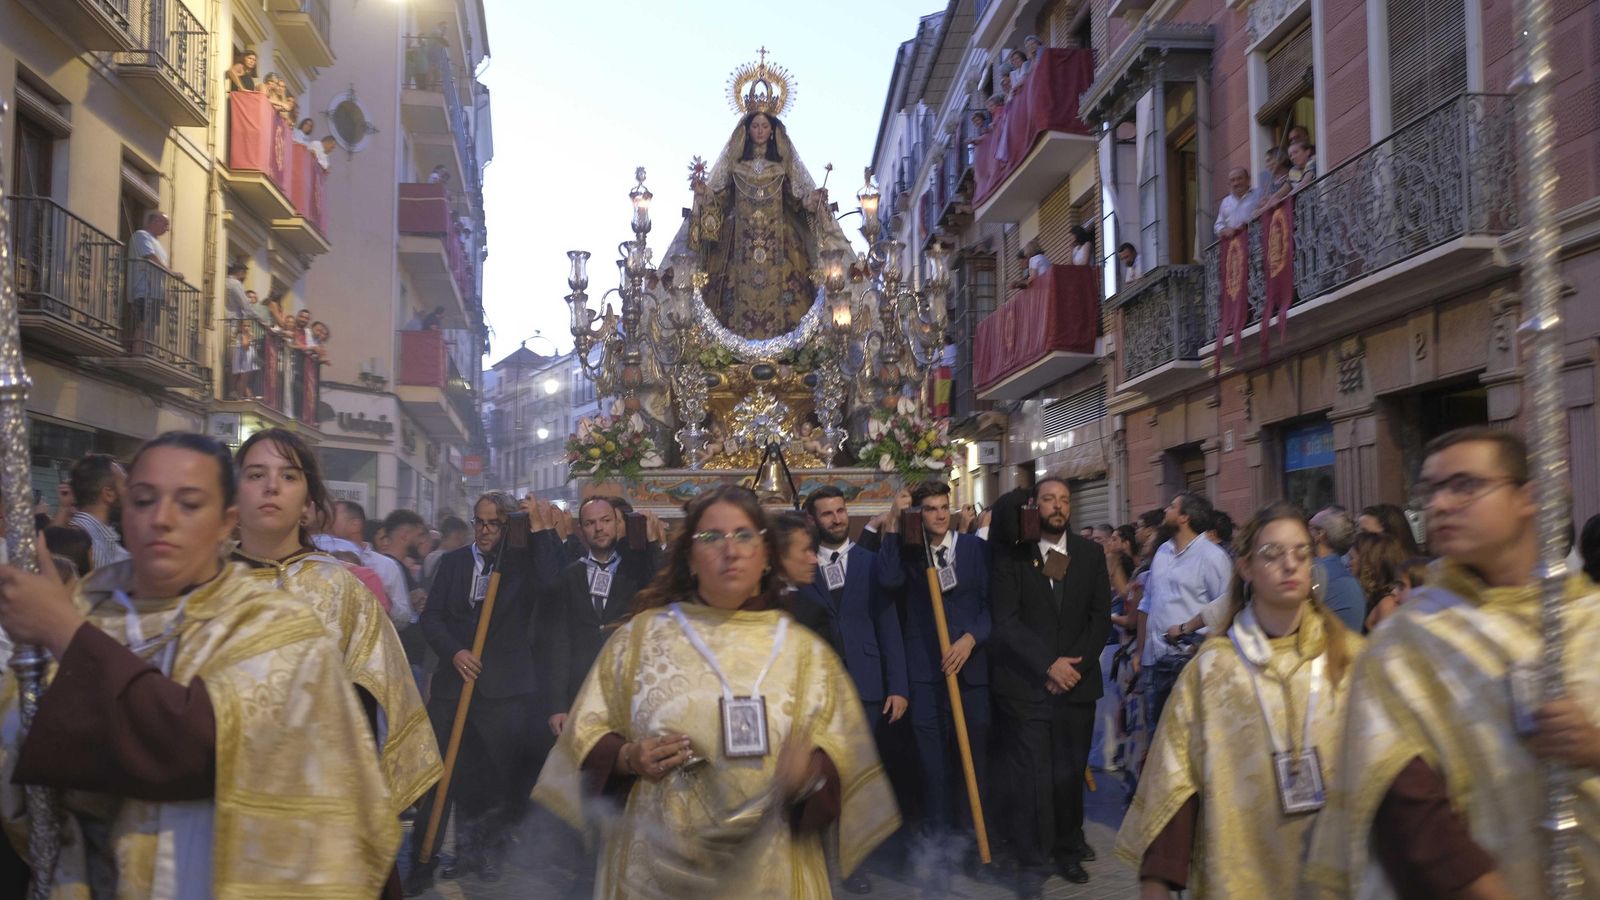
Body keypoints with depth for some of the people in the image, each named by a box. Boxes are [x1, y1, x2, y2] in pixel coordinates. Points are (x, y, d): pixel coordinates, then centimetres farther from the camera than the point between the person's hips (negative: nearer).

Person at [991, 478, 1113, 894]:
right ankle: (1032, 863, 7)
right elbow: (1006, 620, -6)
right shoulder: (1011, 553, 0)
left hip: (1077, 683, 3)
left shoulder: (1090, 554, 10)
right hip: (1024, 684, -3)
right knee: (1031, 777, -4)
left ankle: (1068, 851, 22)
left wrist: (1074, 665, -5)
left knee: (1071, 774, 6)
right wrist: (1048, 665, -13)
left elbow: (1101, 617, 7)